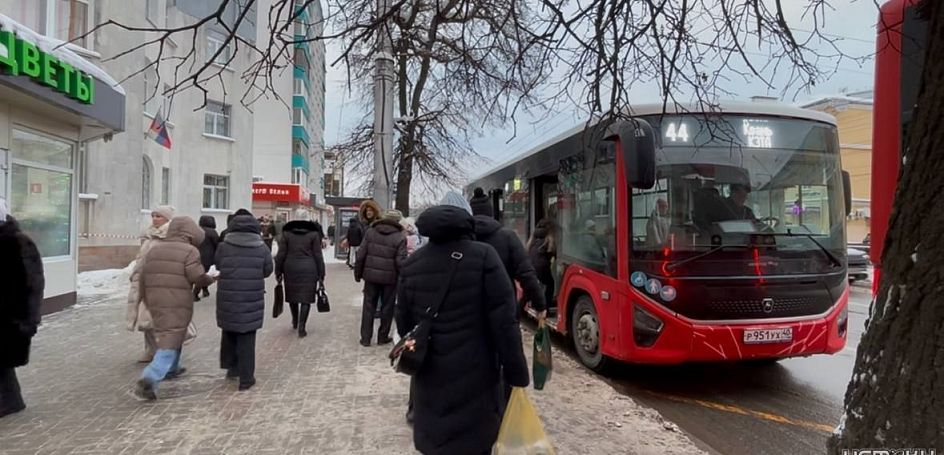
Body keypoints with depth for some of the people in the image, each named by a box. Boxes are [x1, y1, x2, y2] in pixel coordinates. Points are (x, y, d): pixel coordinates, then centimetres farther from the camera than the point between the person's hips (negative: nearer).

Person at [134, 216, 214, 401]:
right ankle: (149, 380, -18)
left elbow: (143, 279, 15)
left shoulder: (154, 249, 12)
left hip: (156, 303, 7)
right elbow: (198, 278, -16)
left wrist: (148, 300, 25)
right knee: (169, 344, -4)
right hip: (178, 304, -7)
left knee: (167, 336, 27)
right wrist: (210, 279, 5)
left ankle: (171, 369, 40)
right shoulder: (189, 251, -10)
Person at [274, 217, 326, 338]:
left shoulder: (286, 233, 3)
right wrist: (321, 275, 3)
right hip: (309, 269, -2)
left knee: (292, 295, 19)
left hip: (290, 268, 2)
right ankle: (301, 328, -2)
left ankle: (295, 322, 36)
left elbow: (281, 255, 1)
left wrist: (278, 272, 9)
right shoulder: (313, 234, -1)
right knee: (306, 298, 2)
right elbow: (318, 256, -2)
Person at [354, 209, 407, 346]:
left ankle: (365, 338, 16)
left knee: (369, 306, 12)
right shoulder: (400, 237, -10)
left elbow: (361, 255, 0)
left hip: (371, 275, 3)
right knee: (387, 307, 12)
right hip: (390, 278, -2)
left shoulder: (370, 232, 0)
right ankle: (383, 337, 21)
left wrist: (358, 273, 10)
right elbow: (400, 261, -13)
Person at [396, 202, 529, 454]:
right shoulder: (483, 256, -14)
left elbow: (404, 324, 8)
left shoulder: (411, 264, 1)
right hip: (474, 377, -4)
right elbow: (504, 322, -15)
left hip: (430, 379, 4)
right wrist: (517, 373, -7)